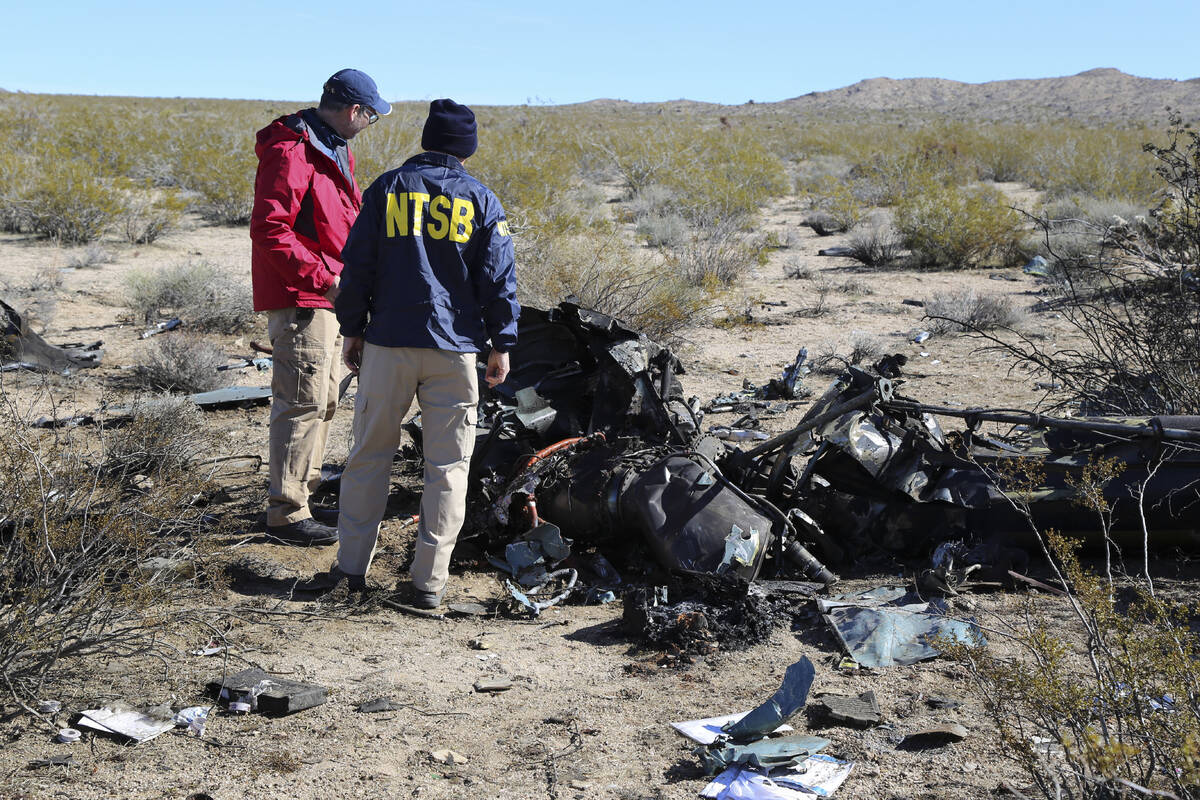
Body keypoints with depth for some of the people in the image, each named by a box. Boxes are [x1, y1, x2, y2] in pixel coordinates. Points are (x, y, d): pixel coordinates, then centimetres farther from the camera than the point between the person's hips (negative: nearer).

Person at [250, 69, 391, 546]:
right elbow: (268, 229, -24)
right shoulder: (291, 154, -18)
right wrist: (321, 278, -24)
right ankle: (286, 512, -2)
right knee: (304, 402, -9)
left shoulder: (333, 150, 16)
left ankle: (302, 494, 27)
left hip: (325, 297, 11)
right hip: (299, 300, -11)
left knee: (324, 399, 16)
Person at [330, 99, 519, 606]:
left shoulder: (387, 188, 4)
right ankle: (429, 580, 4)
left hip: (388, 342, 1)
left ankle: (353, 564, 15)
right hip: (455, 349, -1)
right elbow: (498, 279, 2)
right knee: (447, 466, 4)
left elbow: (357, 265, 4)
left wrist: (352, 329, 12)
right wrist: (502, 344, 9)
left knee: (370, 453, 12)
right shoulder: (480, 199, 3)